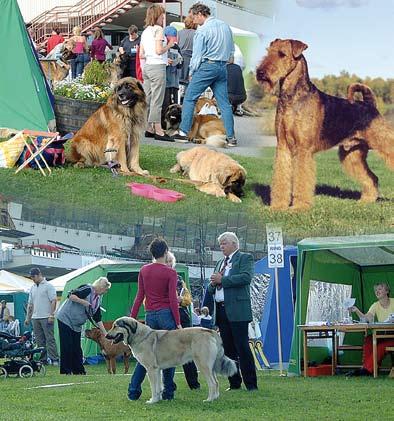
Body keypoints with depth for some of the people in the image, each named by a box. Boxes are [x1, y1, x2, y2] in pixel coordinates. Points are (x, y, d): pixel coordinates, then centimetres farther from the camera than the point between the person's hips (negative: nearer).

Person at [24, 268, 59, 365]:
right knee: (39, 340, 6)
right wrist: (28, 318, 16)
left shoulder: (48, 286, -3)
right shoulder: (32, 288, 18)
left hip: (46, 317, -7)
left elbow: (53, 301, -9)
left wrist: (51, 315, -16)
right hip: (35, 318, 7)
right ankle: (42, 359, 8)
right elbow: (30, 304, 21)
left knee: (50, 339, -10)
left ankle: (54, 359, -11)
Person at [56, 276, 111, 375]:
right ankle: (65, 371, -4)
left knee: (76, 348, 6)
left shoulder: (98, 298, 11)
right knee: (67, 346, -7)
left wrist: (105, 333, 11)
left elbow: (97, 318, 14)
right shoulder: (87, 289, -14)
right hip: (66, 318, -8)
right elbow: (71, 296, -23)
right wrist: (84, 302, -26)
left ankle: (78, 370, 10)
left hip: (76, 325, 8)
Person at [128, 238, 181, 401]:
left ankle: (133, 391, 5)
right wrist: (178, 323, -8)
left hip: (150, 315, 4)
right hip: (166, 314, -4)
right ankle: (168, 392, 4)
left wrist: (132, 318, 11)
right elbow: (172, 299, -10)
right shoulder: (170, 273, -6)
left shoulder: (144, 270, 6)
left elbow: (140, 296, 7)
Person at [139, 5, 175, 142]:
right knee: (157, 100, -7)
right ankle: (158, 130, -7)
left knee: (148, 99, 9)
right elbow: (159, 50, -18)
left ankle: (149, 128, 12)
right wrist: (169, 45, -2)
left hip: (146, 66, 8)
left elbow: (141, 55, 14)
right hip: (157, 66, -8)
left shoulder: (145, 32, 14)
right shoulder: (158, 30, -9)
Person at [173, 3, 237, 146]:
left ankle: (184, 132, -1)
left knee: (189, 98, 2)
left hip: (207, 66, -7)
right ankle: (231, 137, 1)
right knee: (224, 102, 6)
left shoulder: (202, 31, -11)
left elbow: (197, 55, -8)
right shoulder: (225, 26, 10)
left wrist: (191, 72, 3)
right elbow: (231, 51, 18)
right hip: (222, 67, 7)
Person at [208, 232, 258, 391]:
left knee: (242, 347, -9)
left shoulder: (245, 258, 2)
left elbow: (246, 277, -17)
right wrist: (213, 283, 1)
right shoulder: (220, 263, 24)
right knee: (228, 349, 8)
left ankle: (251, 383, -5)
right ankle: (234, 383, 13)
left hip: (237, 310, -7)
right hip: (221, 311, 7)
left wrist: (222, 280, -13)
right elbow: (211, 290, 26)